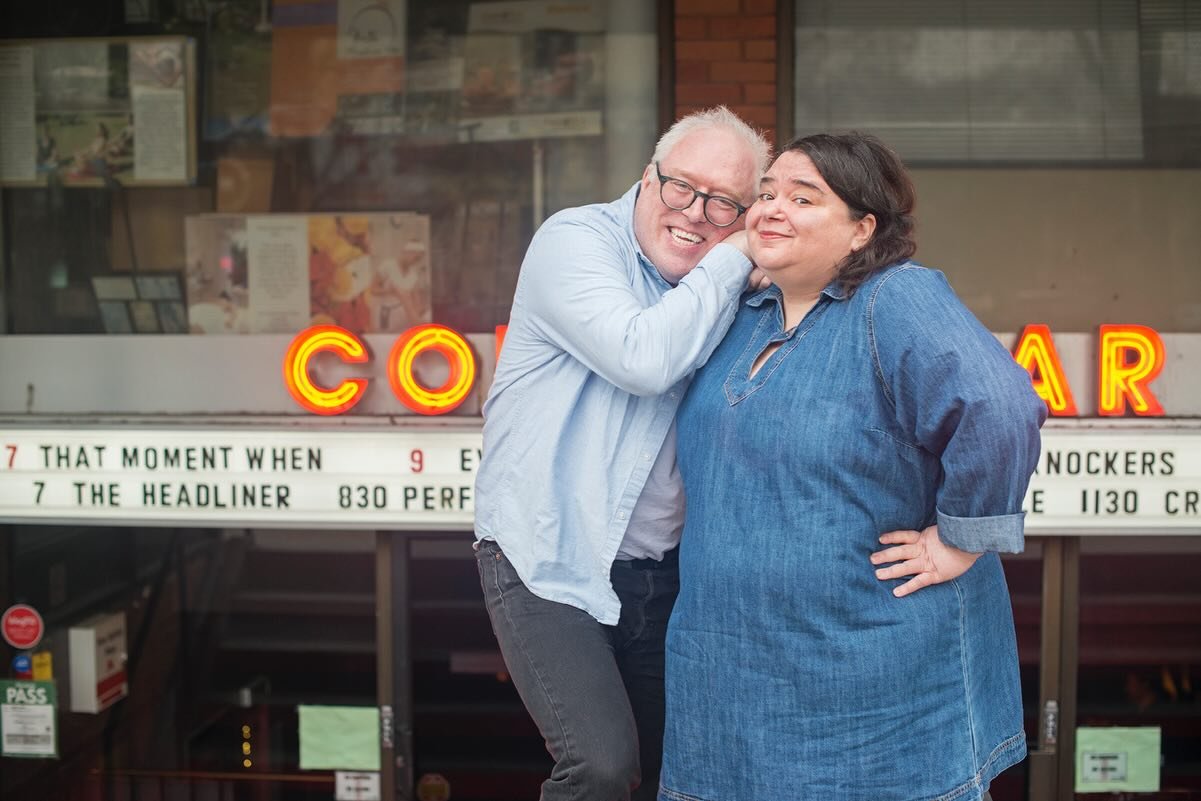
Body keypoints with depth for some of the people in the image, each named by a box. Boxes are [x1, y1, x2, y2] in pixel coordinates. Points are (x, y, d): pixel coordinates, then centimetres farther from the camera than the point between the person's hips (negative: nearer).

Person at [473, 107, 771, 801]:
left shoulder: (721, 288, 8)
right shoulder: (575, 241, -11)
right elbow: (643, 359, -26)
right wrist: (732, 263, -17)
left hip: (662, 572, 7)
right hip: (549, 563, -6)